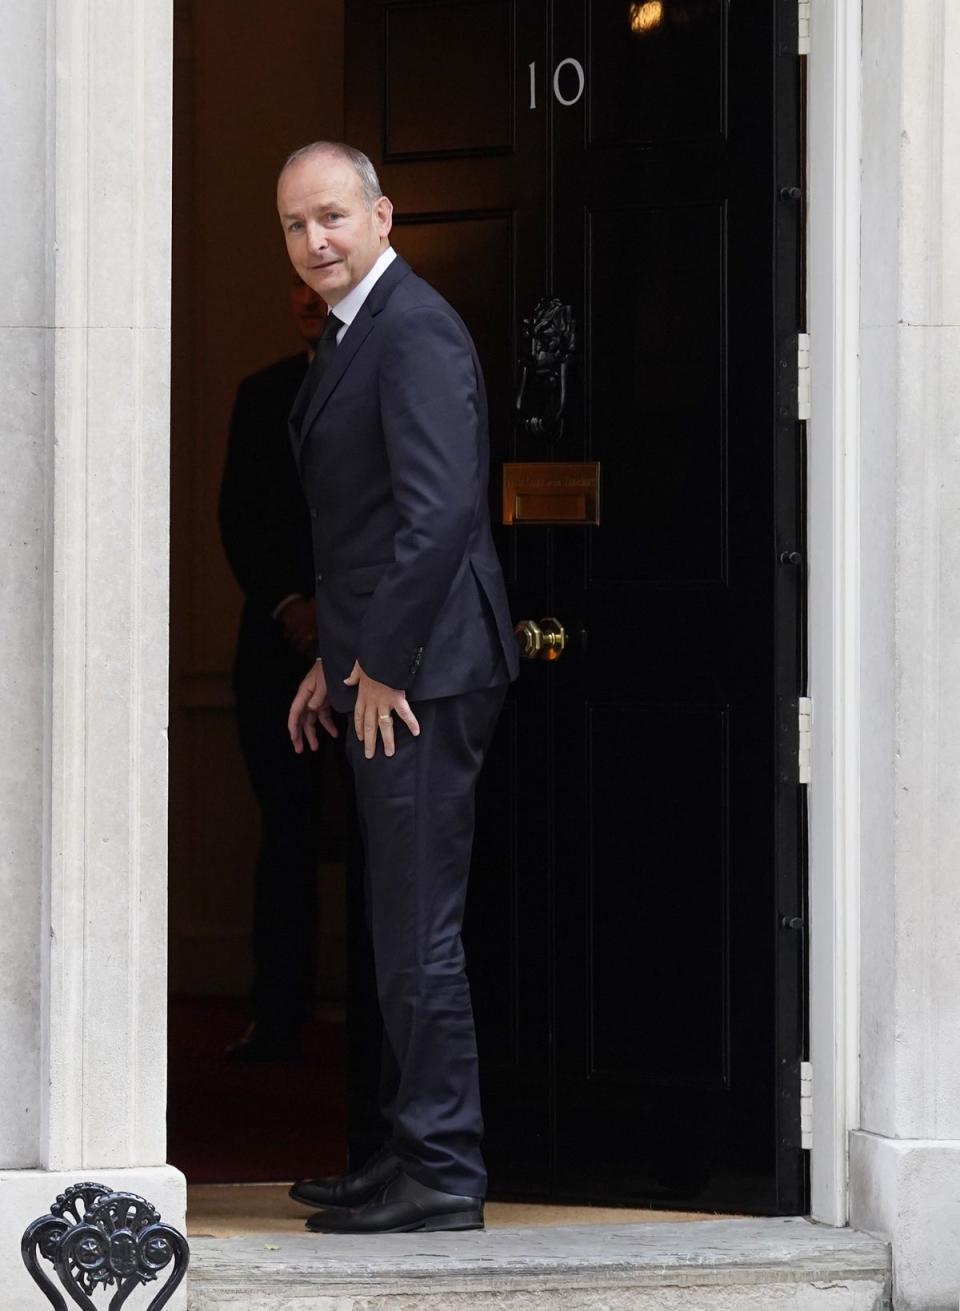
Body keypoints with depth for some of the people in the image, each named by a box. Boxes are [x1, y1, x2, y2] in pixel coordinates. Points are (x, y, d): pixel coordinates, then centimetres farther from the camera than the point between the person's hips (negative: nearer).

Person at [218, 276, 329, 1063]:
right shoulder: (263, 395, 13)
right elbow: (239, 519, 8)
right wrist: (289, 606, -6)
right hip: (282, 640, 2)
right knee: (288, 828, -1)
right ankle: (278, 1018, 0)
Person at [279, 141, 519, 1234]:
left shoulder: (414, 332, -15)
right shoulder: (353, 332, 18)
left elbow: (440, 509, -24)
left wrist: (382, 667, -19)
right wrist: (335, 661, 19)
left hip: (421, 677, -11)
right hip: (382, 672, 11)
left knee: (419, 928, -8)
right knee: (399, 926, 15)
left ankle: (443, 1174, -4)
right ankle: (413, 1150, 23)